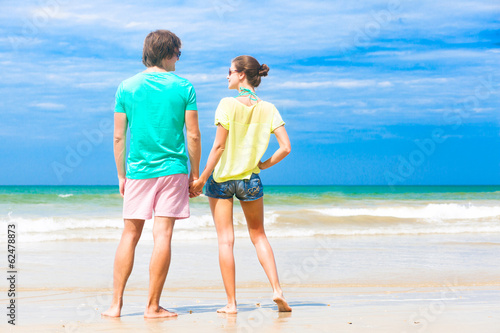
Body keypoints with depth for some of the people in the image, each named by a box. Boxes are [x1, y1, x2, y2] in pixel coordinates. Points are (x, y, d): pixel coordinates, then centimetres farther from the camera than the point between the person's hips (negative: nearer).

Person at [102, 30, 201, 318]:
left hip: (138, 170, 2)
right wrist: (195, 173, 8)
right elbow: (193, 135, -2)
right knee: (163, 235, -1)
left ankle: (116, 303, 8)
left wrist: (121, 175, 13)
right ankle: (153, 306, 0)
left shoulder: (127, 87, 4)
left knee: (130, 235, 9)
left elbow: (118, 137, 4)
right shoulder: (183, 88, -1)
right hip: (172, 169, -2)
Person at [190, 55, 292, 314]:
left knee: (225, 239, 3)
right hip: (251, 180, 3)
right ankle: (277, 290, 6)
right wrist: (264, 164, 8)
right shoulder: (268, 109, -2)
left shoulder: (228, 104, -13)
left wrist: (202, 178, -10)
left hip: (221, 178, -3)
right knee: (258, 236, 19)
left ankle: (231, 302, 3)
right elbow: (285, 147, -8)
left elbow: (218, 146, -16)